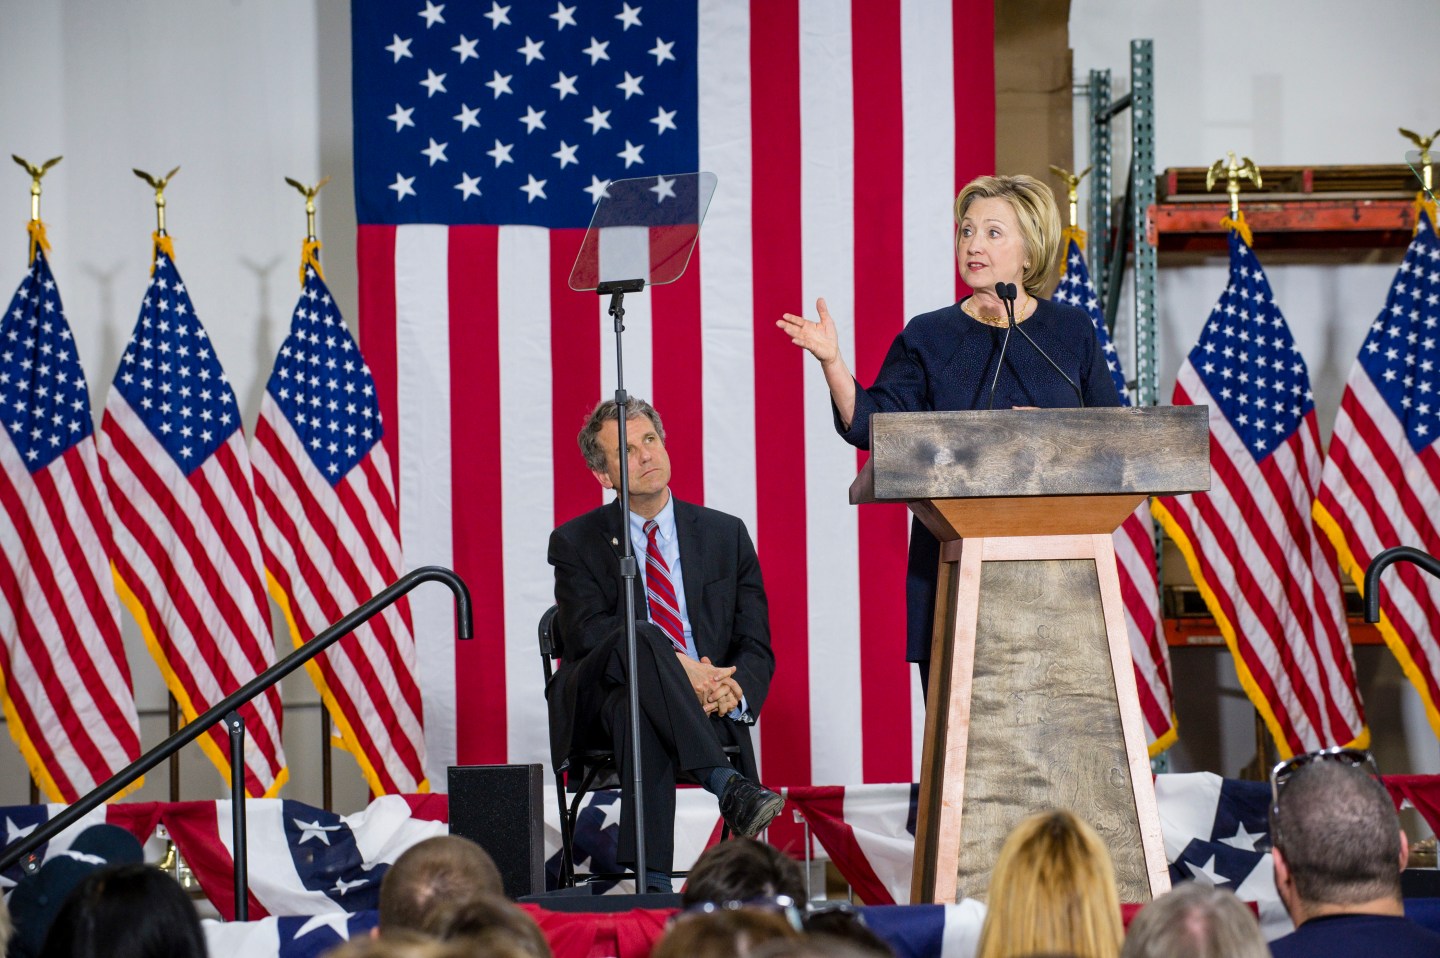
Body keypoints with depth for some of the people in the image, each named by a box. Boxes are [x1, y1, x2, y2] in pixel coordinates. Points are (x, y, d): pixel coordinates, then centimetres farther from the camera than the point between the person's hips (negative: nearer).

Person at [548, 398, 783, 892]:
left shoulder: (726, 535, 16)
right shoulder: (576, 543, 11)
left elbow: (756, 647, 11)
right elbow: (588, 633, -7)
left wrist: (733, 690, -15)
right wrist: (678, 667, -23)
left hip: (704, 704, 1)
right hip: (596, 700, -1)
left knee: (636, 716, -39)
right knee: (639, 637, -37)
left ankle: (651, 882, -48)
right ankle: (729, 788, -49)